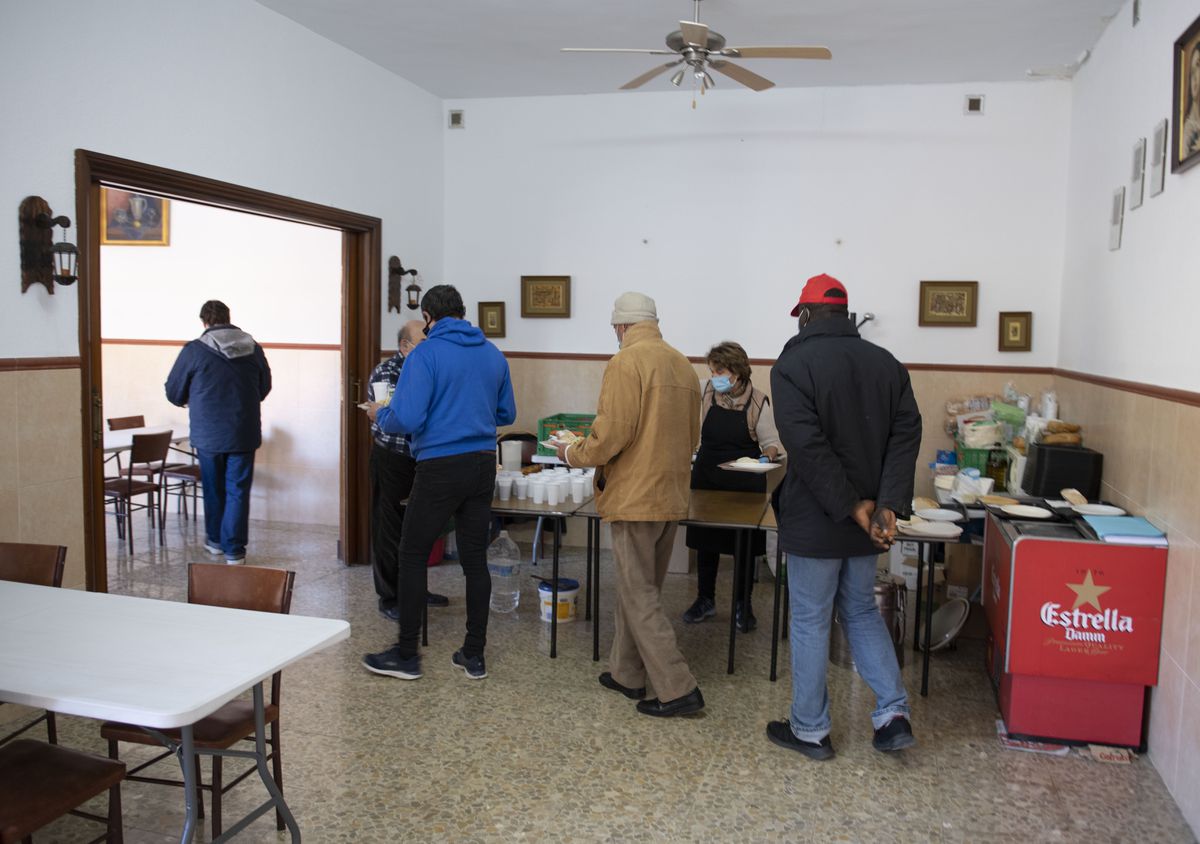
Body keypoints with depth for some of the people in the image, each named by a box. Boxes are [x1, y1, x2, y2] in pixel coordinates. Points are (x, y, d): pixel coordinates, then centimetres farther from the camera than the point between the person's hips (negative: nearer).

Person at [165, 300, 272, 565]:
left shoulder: (195, 350, -8)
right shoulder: (253, 348, 0)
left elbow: (174, 392, 1)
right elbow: (264, 387, 13)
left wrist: (189, 401, 24)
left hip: (208, 435, -1)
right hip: (244, 434, 1)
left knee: (213, 488, 16)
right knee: (238, 491, 5)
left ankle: (215, 540, 31)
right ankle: (234, 550, 3)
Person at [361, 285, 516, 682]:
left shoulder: (426, 354, -11)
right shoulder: (493, 354, 8)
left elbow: (407, 418, -18)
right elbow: (507, 414, 15)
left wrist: (380, 416, 3)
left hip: (440, 467, -6)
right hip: (483, 465, 6)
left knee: (413, 556, 7)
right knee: (475, 558, 11)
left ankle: (406, 655, 15)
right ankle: (474, 655, 18)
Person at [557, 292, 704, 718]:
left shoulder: (626, 363, -14)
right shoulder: (683, 365, 9)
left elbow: (612, 433, -19)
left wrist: (574, 454, -1)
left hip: (636, 497, -8)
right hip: (671, 495, 8)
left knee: (640, 597, 2)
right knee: (639, 589, 19)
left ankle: (679, 690, 4)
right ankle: (627, 673, 30)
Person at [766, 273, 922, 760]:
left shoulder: (793, 365, -13)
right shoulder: (886, 363, 5)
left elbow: (806, 445, -22)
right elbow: (906, 434, -4)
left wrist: (853, 507, -17)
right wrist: (888, 505, -11)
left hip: (815, 521, -5)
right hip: (868, 520, 6)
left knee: (810, 623, 7)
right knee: (862, 613, 22)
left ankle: (810, 730, 19)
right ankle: (893, 714, 16)